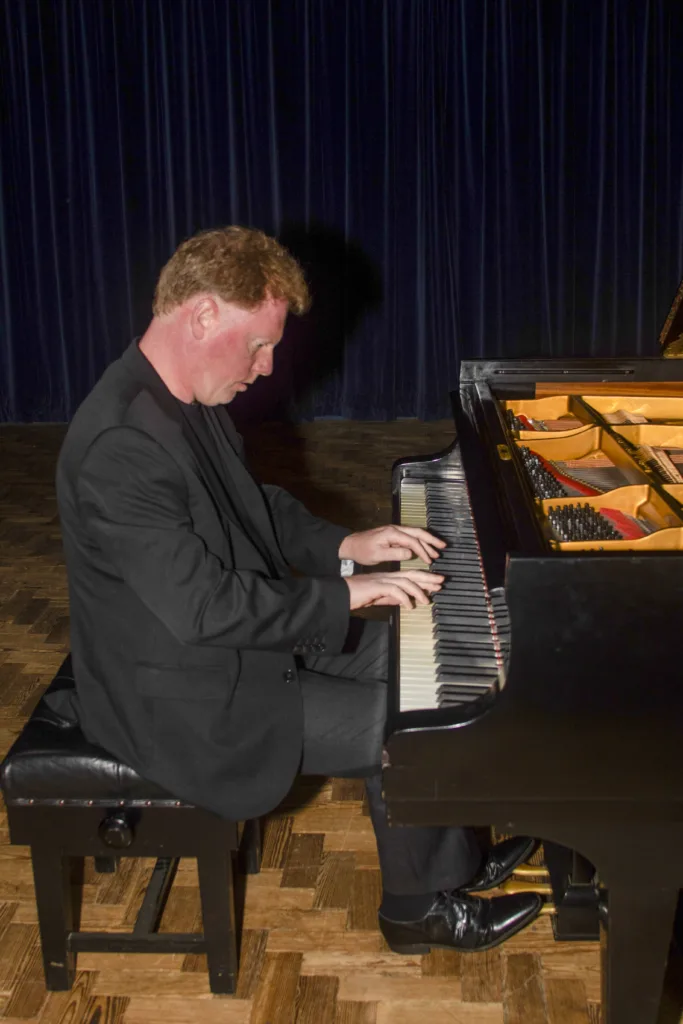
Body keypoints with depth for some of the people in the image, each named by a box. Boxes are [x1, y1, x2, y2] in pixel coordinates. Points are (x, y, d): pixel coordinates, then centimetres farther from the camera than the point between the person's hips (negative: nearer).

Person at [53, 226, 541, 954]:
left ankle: (448, 862, 26)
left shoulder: (185, 401, 2)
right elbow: (202, 606, -32)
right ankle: (421, 907, 17)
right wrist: (344, 594, -23)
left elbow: (253, 508, 16)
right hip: (183, 700, -10)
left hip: (239, 634, 10)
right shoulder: (121, 444, -31)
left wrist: (344, 545, 2)